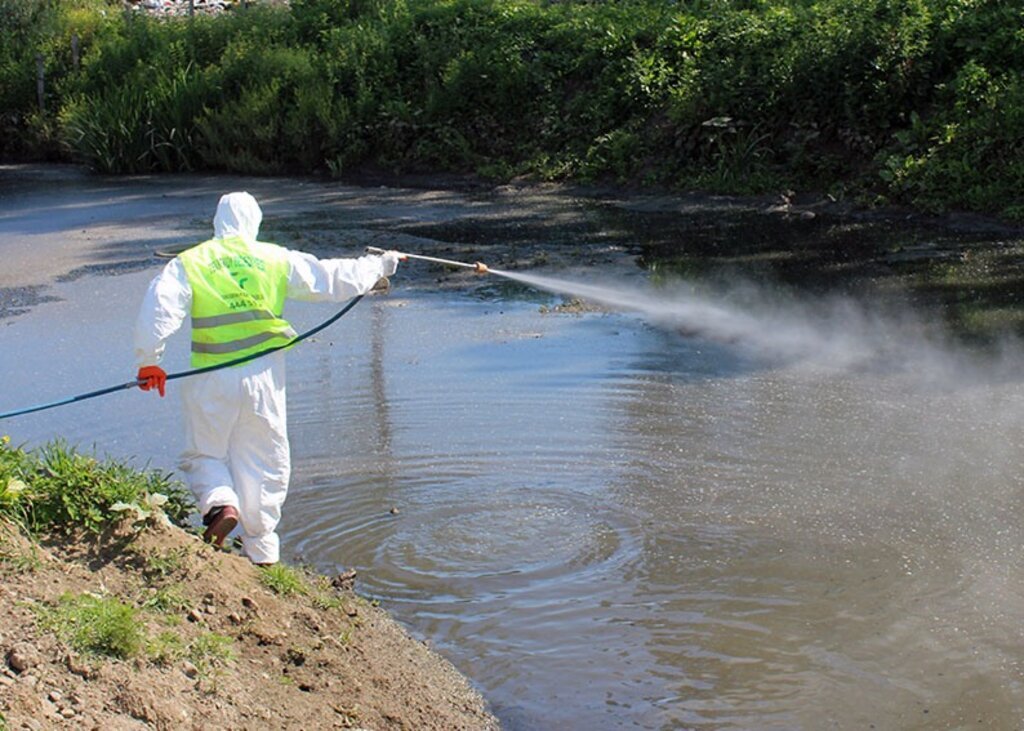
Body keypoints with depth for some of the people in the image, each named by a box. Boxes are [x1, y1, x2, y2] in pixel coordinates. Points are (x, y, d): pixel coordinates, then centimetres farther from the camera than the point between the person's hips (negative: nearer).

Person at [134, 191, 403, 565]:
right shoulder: (277, 259, 4)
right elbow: (334, 278, 11)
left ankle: (220, 503, -12)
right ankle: (263, 555, 18)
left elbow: (158, 311, -12)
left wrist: (149, 363, -3)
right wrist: (379, 266, 25)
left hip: (211, 381, -1)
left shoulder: (189, 264, 0)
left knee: (203, 455, 17)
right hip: (263, 378, 1)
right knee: (264, 464, 13)